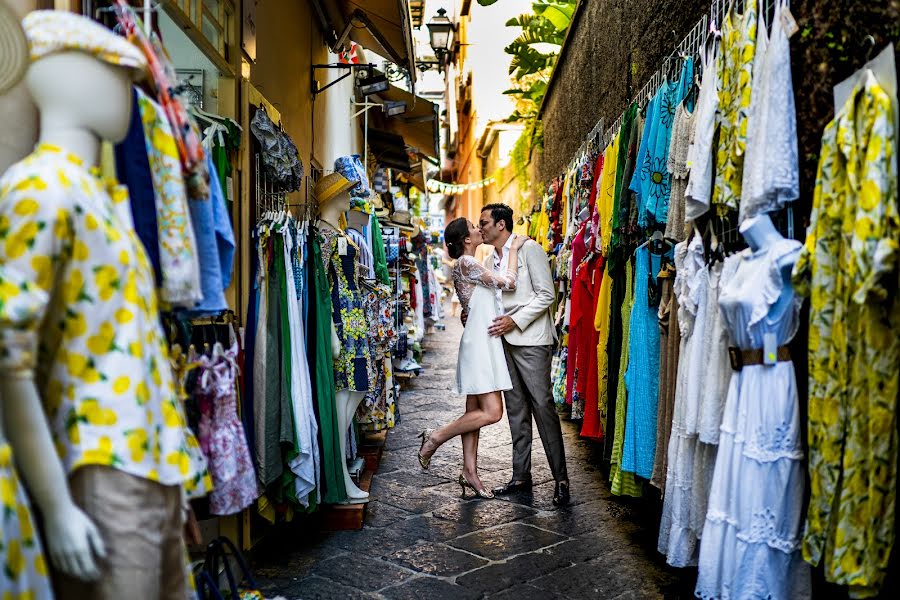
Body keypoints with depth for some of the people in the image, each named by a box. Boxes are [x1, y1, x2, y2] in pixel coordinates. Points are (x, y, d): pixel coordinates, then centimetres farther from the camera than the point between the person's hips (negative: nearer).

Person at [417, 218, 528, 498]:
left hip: (479, 344, 10)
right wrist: (513, 250, -5)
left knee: (474, 411, 9)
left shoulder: (465, 265, 18)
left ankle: (469, 471, 12)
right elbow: (508, 283, -16)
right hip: (479, 344, -10)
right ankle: (435, 437, -4)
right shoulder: (466, 262, -12)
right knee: (492, 412, -12)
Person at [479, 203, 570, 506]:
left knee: (542, 405, -9)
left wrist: (515, 320, -16)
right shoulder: (489, 261, 17)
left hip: (531, 339, -7)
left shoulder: (529, 249, -5)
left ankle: (561, 479, -2)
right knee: (516, 408, 10)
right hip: (505, 341, 8)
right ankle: (521, 475, 17)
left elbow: (546, 294, -11)